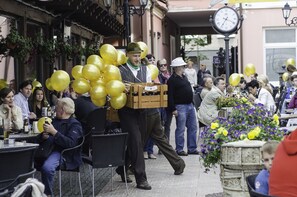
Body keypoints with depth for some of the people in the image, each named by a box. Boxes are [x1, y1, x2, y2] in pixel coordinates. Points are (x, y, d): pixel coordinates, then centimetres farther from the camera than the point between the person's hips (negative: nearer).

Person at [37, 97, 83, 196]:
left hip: (62, 152, -7)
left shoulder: (74, 124, -2)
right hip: (48, 148, 7)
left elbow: (70, 143, -17)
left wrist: (54, 132, -20)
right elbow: (41, 137, 27)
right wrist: (43, 136, 1)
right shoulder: (55, 120, 21)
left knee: (47, 167, -35)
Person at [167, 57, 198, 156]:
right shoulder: (172, 80, -11)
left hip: (190, 105, 9)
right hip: (180, 107, -9)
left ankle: (192, 148, 17)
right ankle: (179, 150, 4)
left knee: (193, 127, 10)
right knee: (180, 129, -4)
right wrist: (173, 109, -20)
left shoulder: (184, 77, 16)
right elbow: (170, 96, -15)